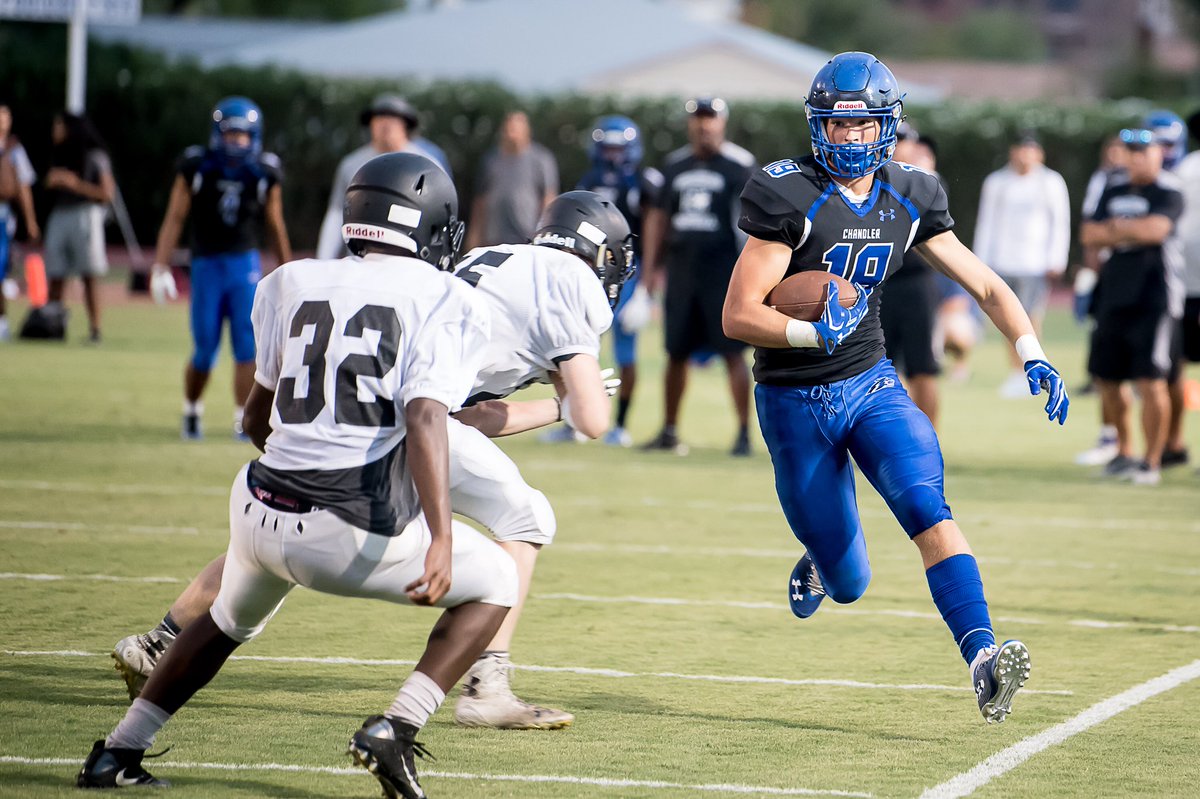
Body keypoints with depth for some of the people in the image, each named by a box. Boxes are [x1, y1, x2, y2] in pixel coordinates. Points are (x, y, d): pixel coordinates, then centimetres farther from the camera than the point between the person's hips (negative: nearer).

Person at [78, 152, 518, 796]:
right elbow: (424, 420, -17)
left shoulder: (294, 284, 13)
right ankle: (394, 730, 3)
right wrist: (441, 540, -22)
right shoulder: (444, 301, -1)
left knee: (231, 620, 35)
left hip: (264, 511, 5)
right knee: (493, 586, 19)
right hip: (359, 535, -5)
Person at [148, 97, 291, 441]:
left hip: (245, 263, 1)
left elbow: (275, 226, 12)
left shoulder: (265, 174, 1)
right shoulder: (196, 167, -3)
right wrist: (160, 267, -7)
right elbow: (174, 219, -1)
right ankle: (192, 410, 27)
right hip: (207, 266, -1)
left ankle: (244, 418, -6)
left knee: (247, 345, -11)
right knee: (204, 351, 2)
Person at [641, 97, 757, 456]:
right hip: (681, 270, 5)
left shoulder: (739, 165, -3)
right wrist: (650, 267, 12)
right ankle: (669, 430, 22)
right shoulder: (675, 164, 12)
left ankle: (744, 433, -4)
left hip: (723, 269, -5)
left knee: (733, 353, -6)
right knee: (676, 353, 11)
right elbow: (658, 215, 17)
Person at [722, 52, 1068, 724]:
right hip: (796, 403, -3)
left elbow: (987, 285, 6)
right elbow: (739, 316, -16)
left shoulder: (909, 201, 2)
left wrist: (1034, 358, -9)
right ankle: (823, 562, 41)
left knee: (929, 510, -25)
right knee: (849, 585, 4)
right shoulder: (791, 198, -14)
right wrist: (814, 333, -32)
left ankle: (983, 657, -33)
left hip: (872, 384, 3)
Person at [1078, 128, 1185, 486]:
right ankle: (1124, 452, 26)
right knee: (1107, 378, 11)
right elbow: (1088, 235, 7)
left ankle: (1152, 460, -2)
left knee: (1150, 380, -10)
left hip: (1154, 297, -7)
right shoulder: (1114, 192, 15)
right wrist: (1130, 234, -9)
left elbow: (1157, 228, -21)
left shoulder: (1169, 193, -5)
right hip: (1114, 293, 7)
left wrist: (1115, 227, -5)